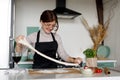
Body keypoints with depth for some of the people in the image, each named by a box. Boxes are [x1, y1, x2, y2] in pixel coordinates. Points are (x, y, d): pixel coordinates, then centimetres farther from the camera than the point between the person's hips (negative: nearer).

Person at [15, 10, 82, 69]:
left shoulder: (57, 37, 6)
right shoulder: (33, 36, -1)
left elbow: (63, 54, 8)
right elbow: (19, 50, -3)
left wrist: (74, 60, -9)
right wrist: (19, 44, -25)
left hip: (53, 70, 2)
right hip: (38, 69, -2)